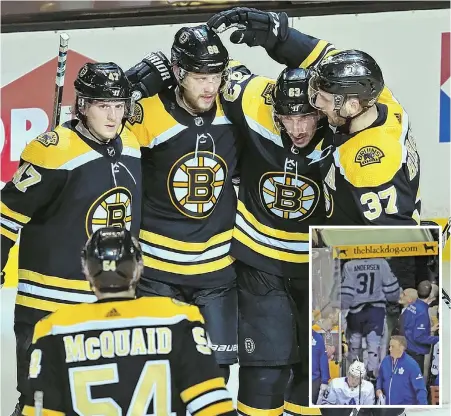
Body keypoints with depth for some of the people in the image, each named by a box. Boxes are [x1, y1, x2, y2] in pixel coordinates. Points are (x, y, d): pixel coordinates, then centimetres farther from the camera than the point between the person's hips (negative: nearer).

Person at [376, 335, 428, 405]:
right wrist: (378, 389, -3)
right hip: (387, 404, 6)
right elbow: (380, 378, 17)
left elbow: (420, 388, -20)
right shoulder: (386, 361, -1)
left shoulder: (411, 364, -17)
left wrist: (423, 405, -33)